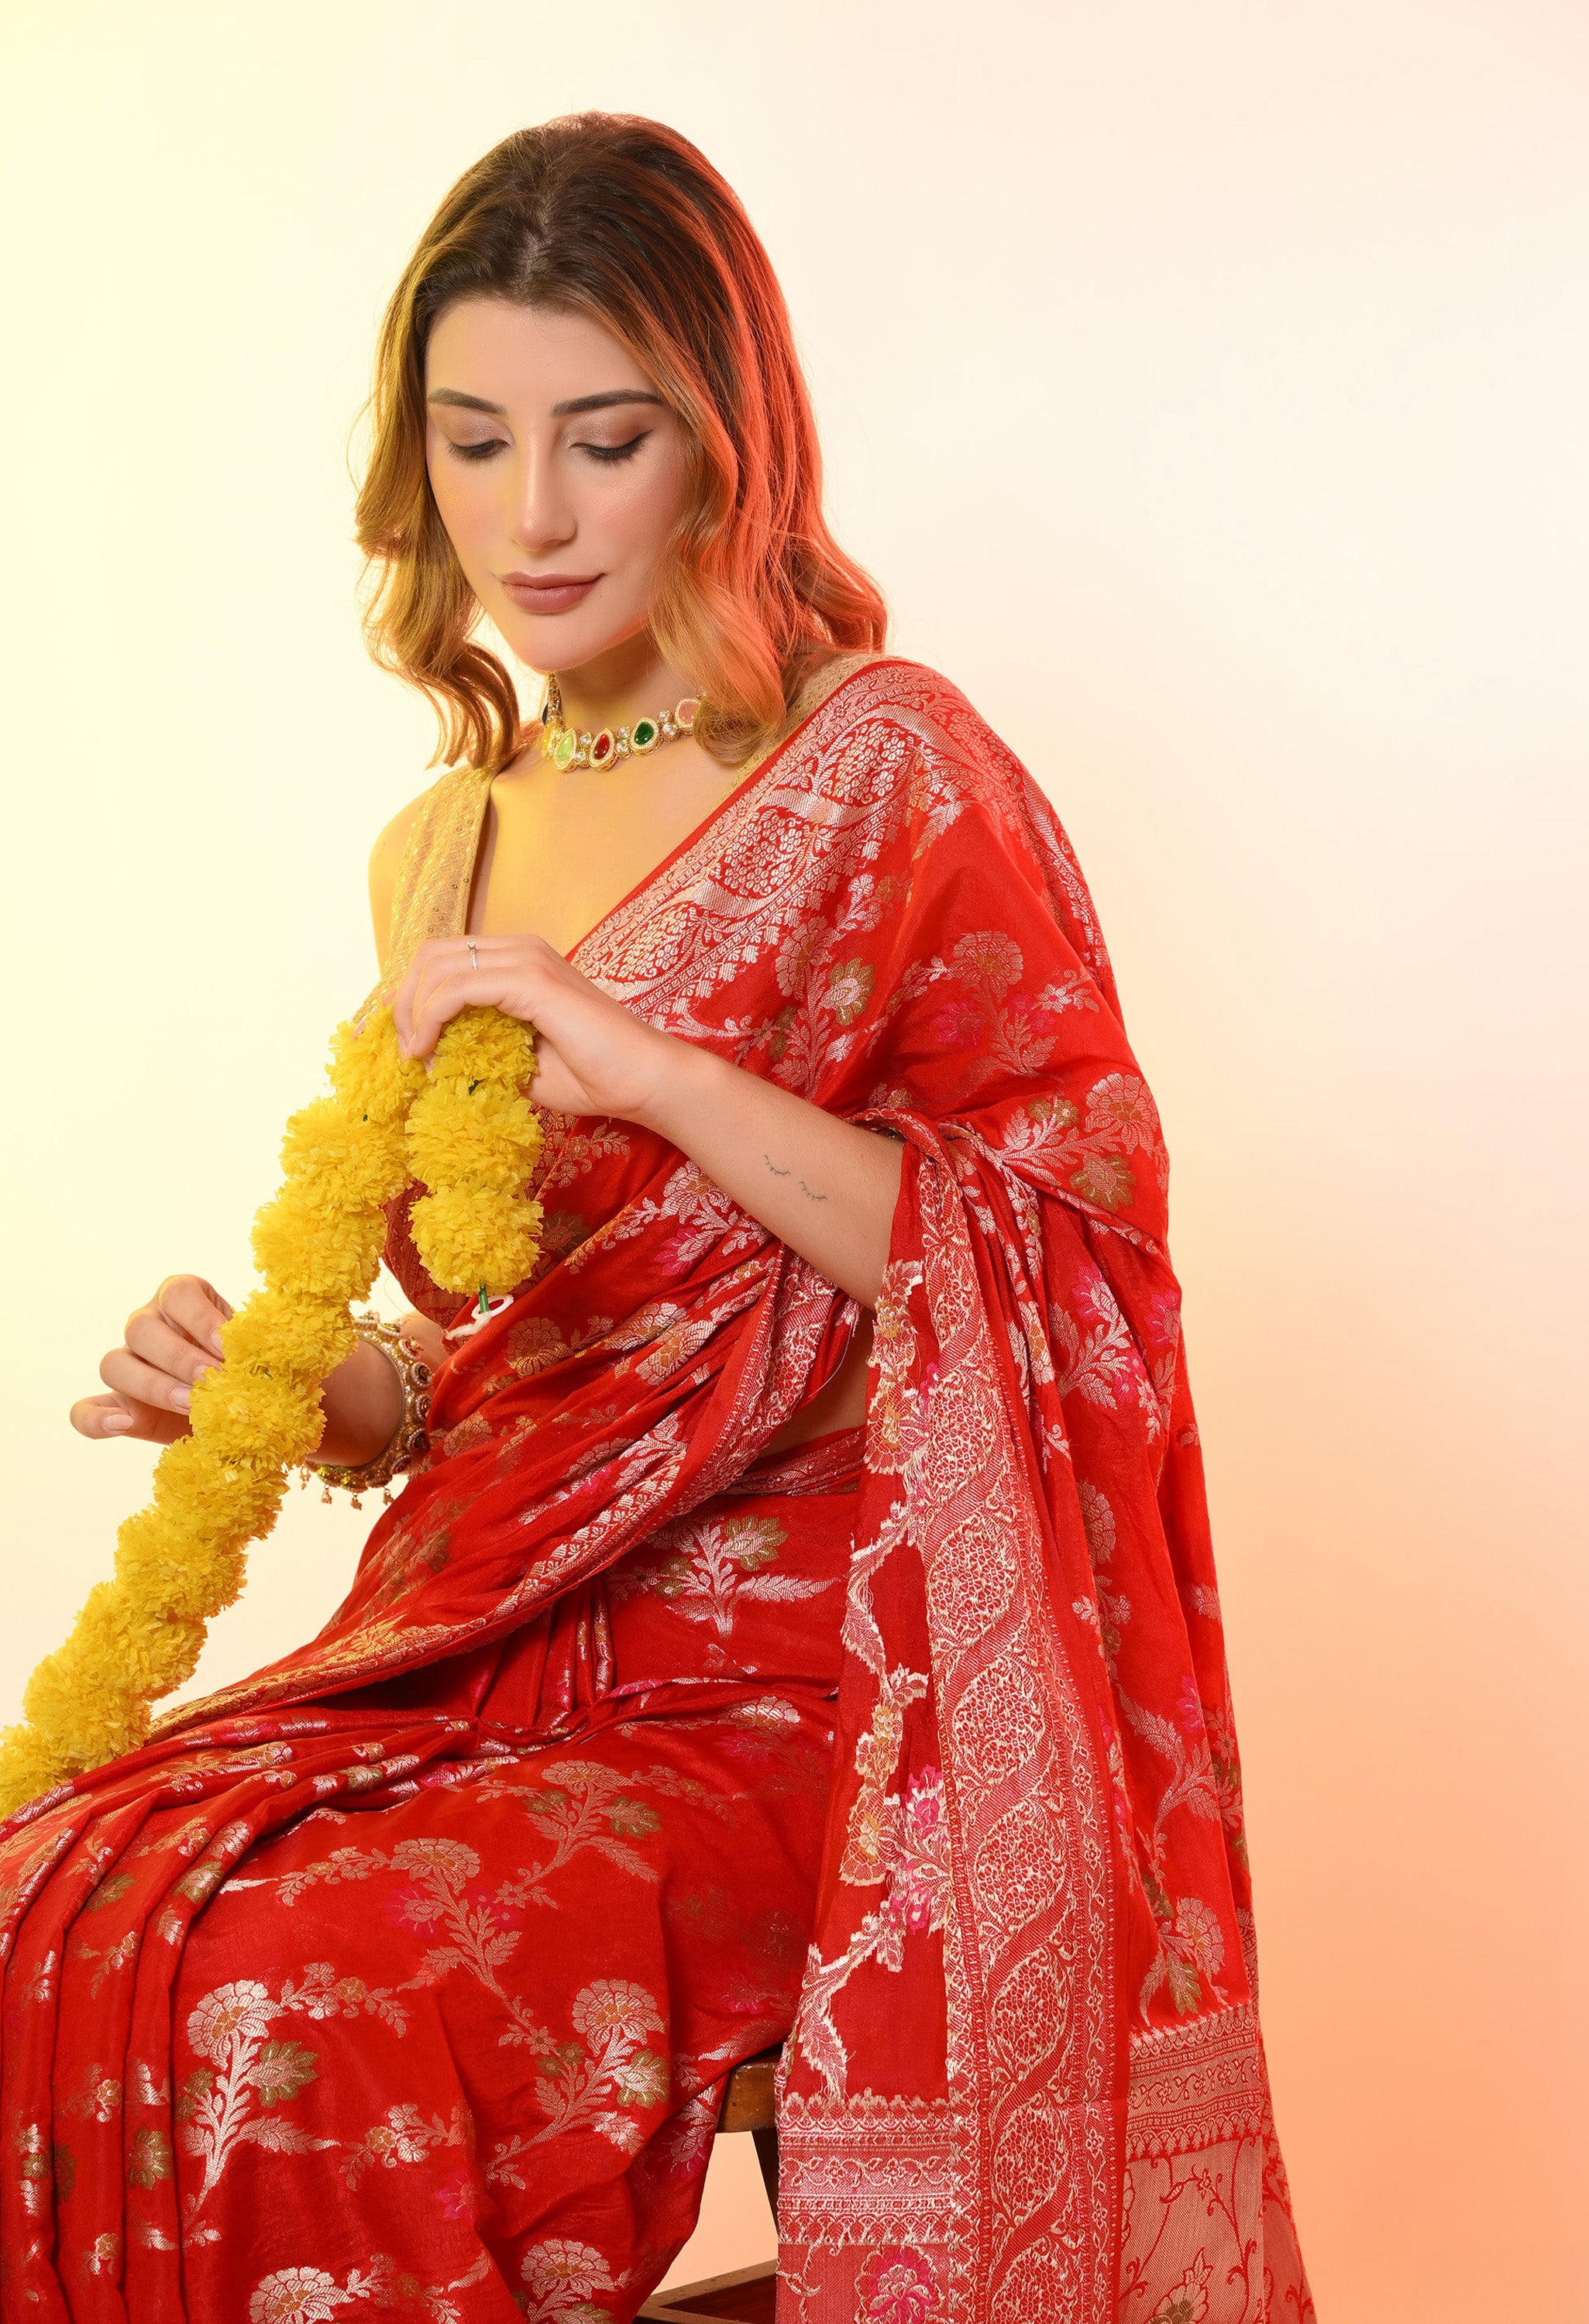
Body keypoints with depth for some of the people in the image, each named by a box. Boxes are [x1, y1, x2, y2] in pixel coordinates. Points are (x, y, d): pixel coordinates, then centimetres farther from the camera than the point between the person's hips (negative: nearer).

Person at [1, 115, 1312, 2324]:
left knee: (304, 2001, -30)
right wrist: (297, 1388, 1)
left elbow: (1068, 1272, -12)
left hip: (797, 1696, -6)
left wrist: (651, 1068, -20)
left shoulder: (885, 770, -5)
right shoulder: (438, 856, 15)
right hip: (494, 1654, 6)